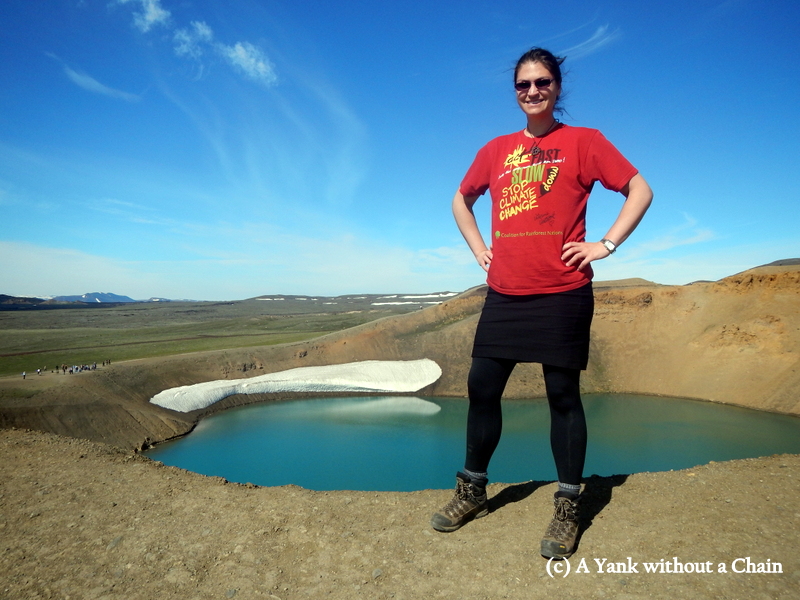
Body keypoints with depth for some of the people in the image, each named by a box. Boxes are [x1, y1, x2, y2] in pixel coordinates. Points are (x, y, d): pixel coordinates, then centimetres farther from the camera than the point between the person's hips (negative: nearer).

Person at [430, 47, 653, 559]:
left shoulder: (583, 141, 4)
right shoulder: (496, 150, 14)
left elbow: (640, 190, 5)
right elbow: (461, 200, 27)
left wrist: (606, 245, -5)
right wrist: (478, 247, 14)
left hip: (562, 293, -4)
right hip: (504, 293, 4)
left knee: (563, 395, 2)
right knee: (481, 388, 5)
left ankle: (568, 510, 16)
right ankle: (473, 492, 23)